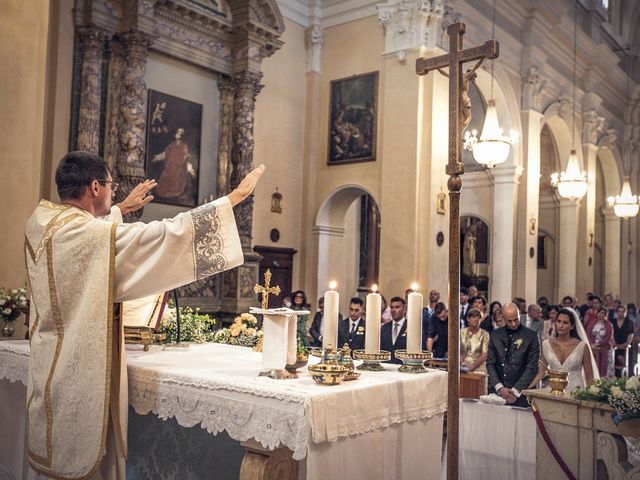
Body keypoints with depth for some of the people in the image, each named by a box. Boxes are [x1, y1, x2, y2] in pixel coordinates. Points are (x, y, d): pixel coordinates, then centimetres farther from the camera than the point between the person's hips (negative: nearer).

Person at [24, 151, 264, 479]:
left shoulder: (39, 222, 1)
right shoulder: (100, 234, -23)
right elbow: (170, 233, -21)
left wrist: (120, 209, 38)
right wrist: (234, 197, -13)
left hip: (49, 365, 9)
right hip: (81, 369, -8)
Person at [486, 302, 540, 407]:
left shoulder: (531, 336, 0)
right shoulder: (495, 335, 8)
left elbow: (532, 367, -5)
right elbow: (490, 363, 6)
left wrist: (515, 391, -11)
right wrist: (500, 388, -7)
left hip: (520, 395, -2)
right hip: (496, 391, 2)